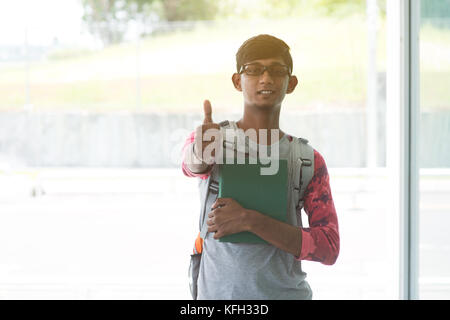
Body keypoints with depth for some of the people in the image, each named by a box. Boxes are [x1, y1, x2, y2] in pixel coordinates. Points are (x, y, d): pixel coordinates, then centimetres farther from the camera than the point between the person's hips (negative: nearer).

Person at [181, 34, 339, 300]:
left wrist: (250, 220, -18)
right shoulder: (209, 138, 3)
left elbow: (329, 248, -8)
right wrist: (202, 152, -42)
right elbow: (190, 163, -19)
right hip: (217, 293, 0)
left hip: (288, 292, 0)